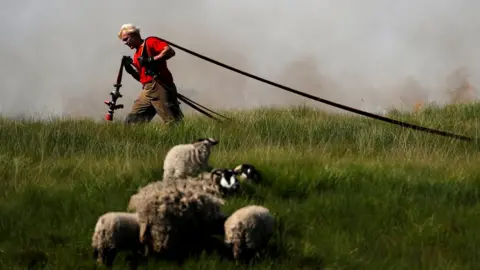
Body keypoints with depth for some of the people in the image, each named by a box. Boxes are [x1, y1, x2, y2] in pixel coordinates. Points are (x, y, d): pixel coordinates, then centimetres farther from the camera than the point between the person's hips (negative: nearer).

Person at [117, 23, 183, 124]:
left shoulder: (150, 42, 2)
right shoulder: (137, 55, 24)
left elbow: (170, 51, -12)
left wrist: (151, 60, -16)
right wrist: (129, 68, 8)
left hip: (160, 87, -8)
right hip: (147, 90, 9)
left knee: (173, 122, -13)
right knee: (131, 121, 2)